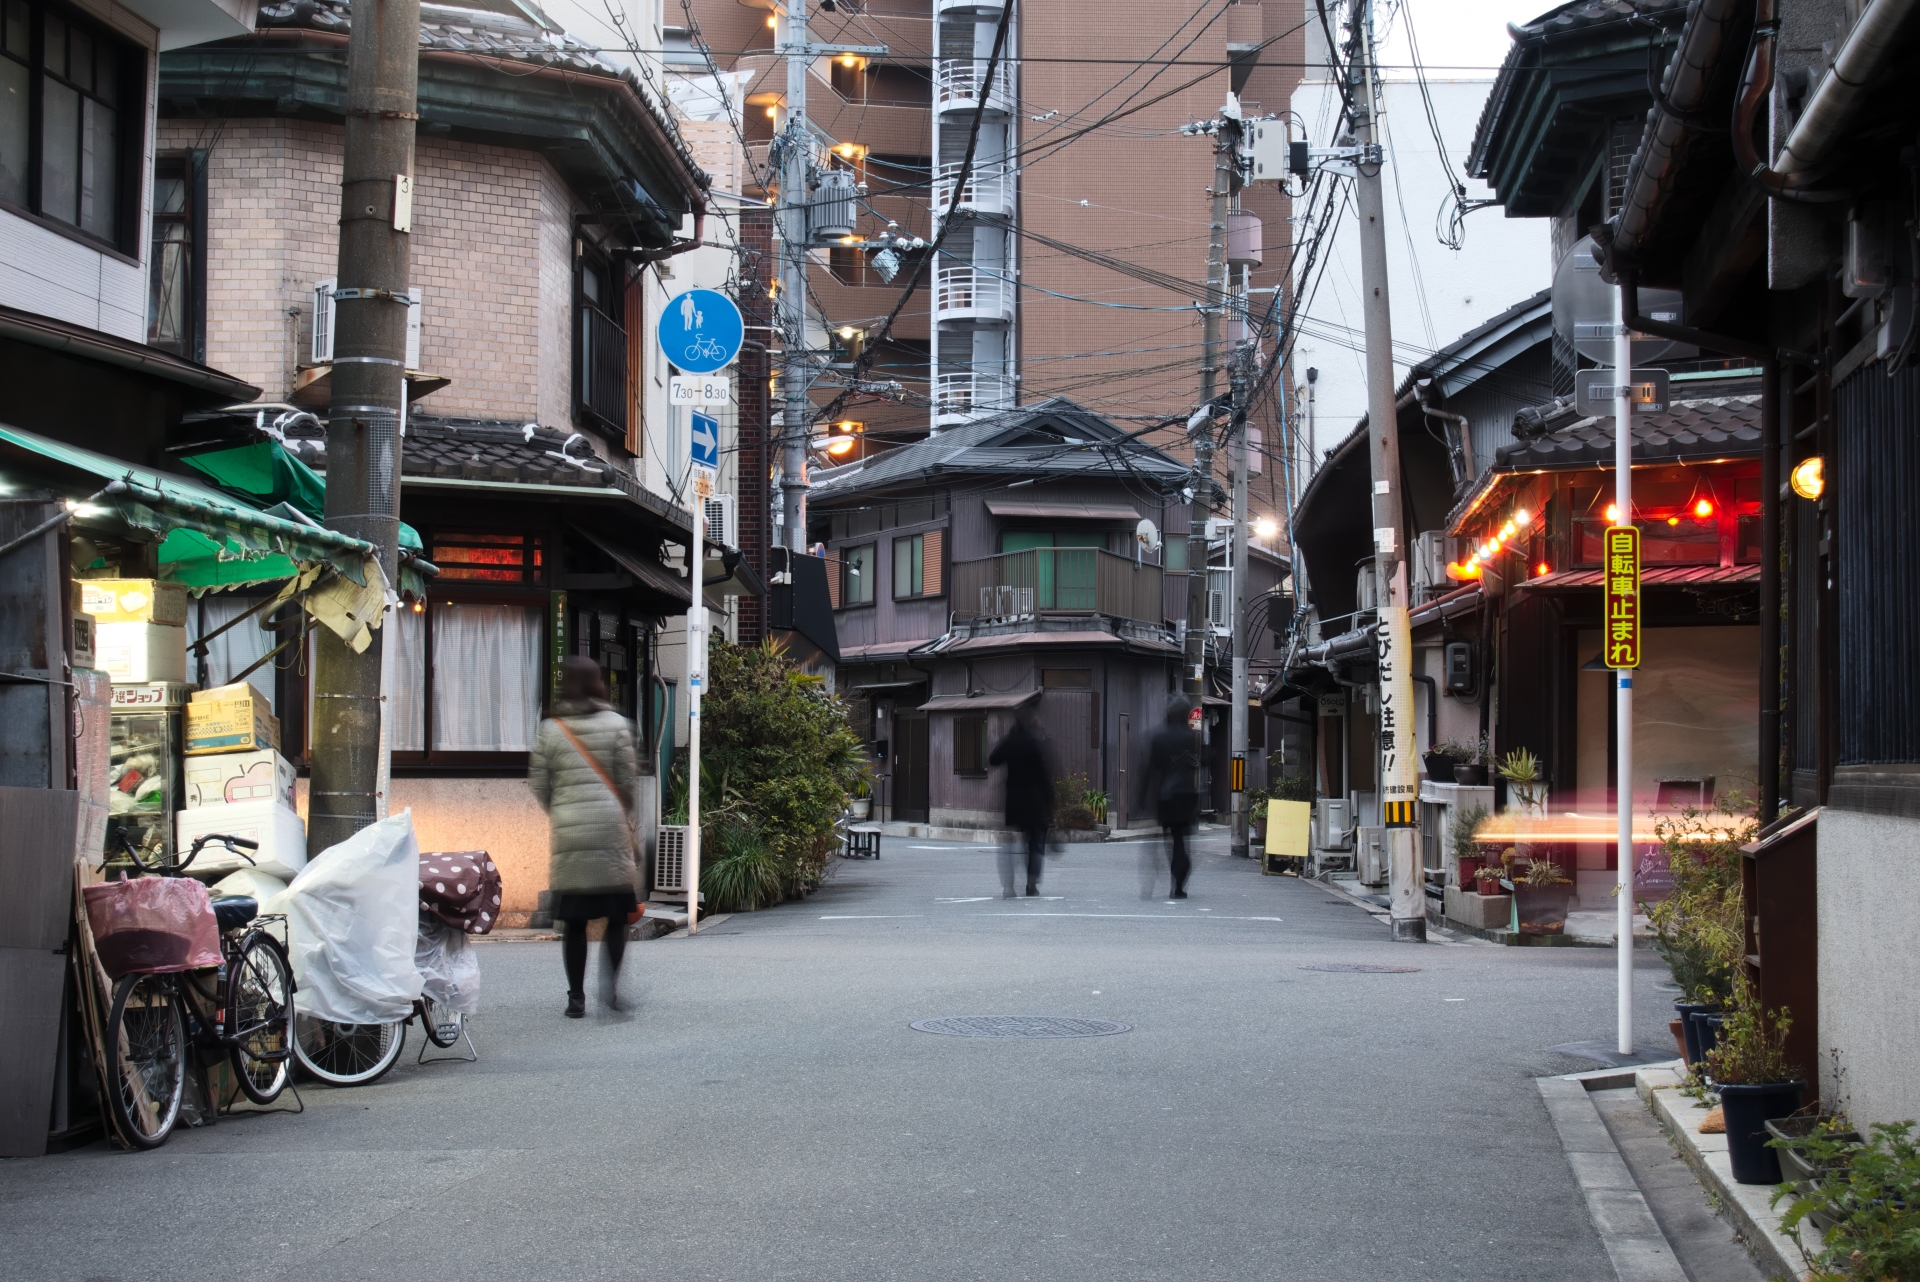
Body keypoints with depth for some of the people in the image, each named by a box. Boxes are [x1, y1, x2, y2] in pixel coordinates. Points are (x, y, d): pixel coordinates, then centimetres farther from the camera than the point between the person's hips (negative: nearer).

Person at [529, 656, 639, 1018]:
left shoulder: (550, 730, 3)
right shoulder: (615, 724, 1)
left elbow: (538, 784, 6)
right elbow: (627, 778, 1)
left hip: (568, 832, 1)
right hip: (610, 829, -1)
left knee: (574, 921, 6)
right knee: (617, 914, 7)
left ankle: (576, 997, 7)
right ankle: (610, 983, -9)